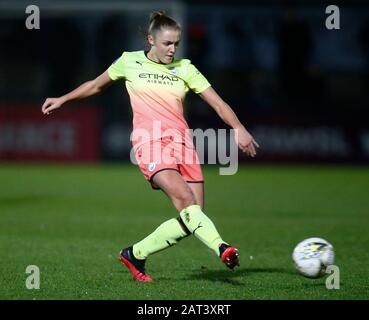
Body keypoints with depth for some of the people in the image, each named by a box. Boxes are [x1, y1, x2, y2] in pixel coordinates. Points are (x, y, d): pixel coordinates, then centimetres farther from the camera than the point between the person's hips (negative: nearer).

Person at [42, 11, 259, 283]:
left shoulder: (185, 69, 10)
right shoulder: (129, 62, 8)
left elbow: (218, 103, 4)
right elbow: (96, 86, 25)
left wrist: (238, 128, -12)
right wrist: (63, 100, 28)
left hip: (181, 142, 4)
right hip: (150, 142, -4)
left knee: (190, 219, -5)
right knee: (184, 198, -29)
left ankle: (135, 255, 12)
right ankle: (221, 248, -45)